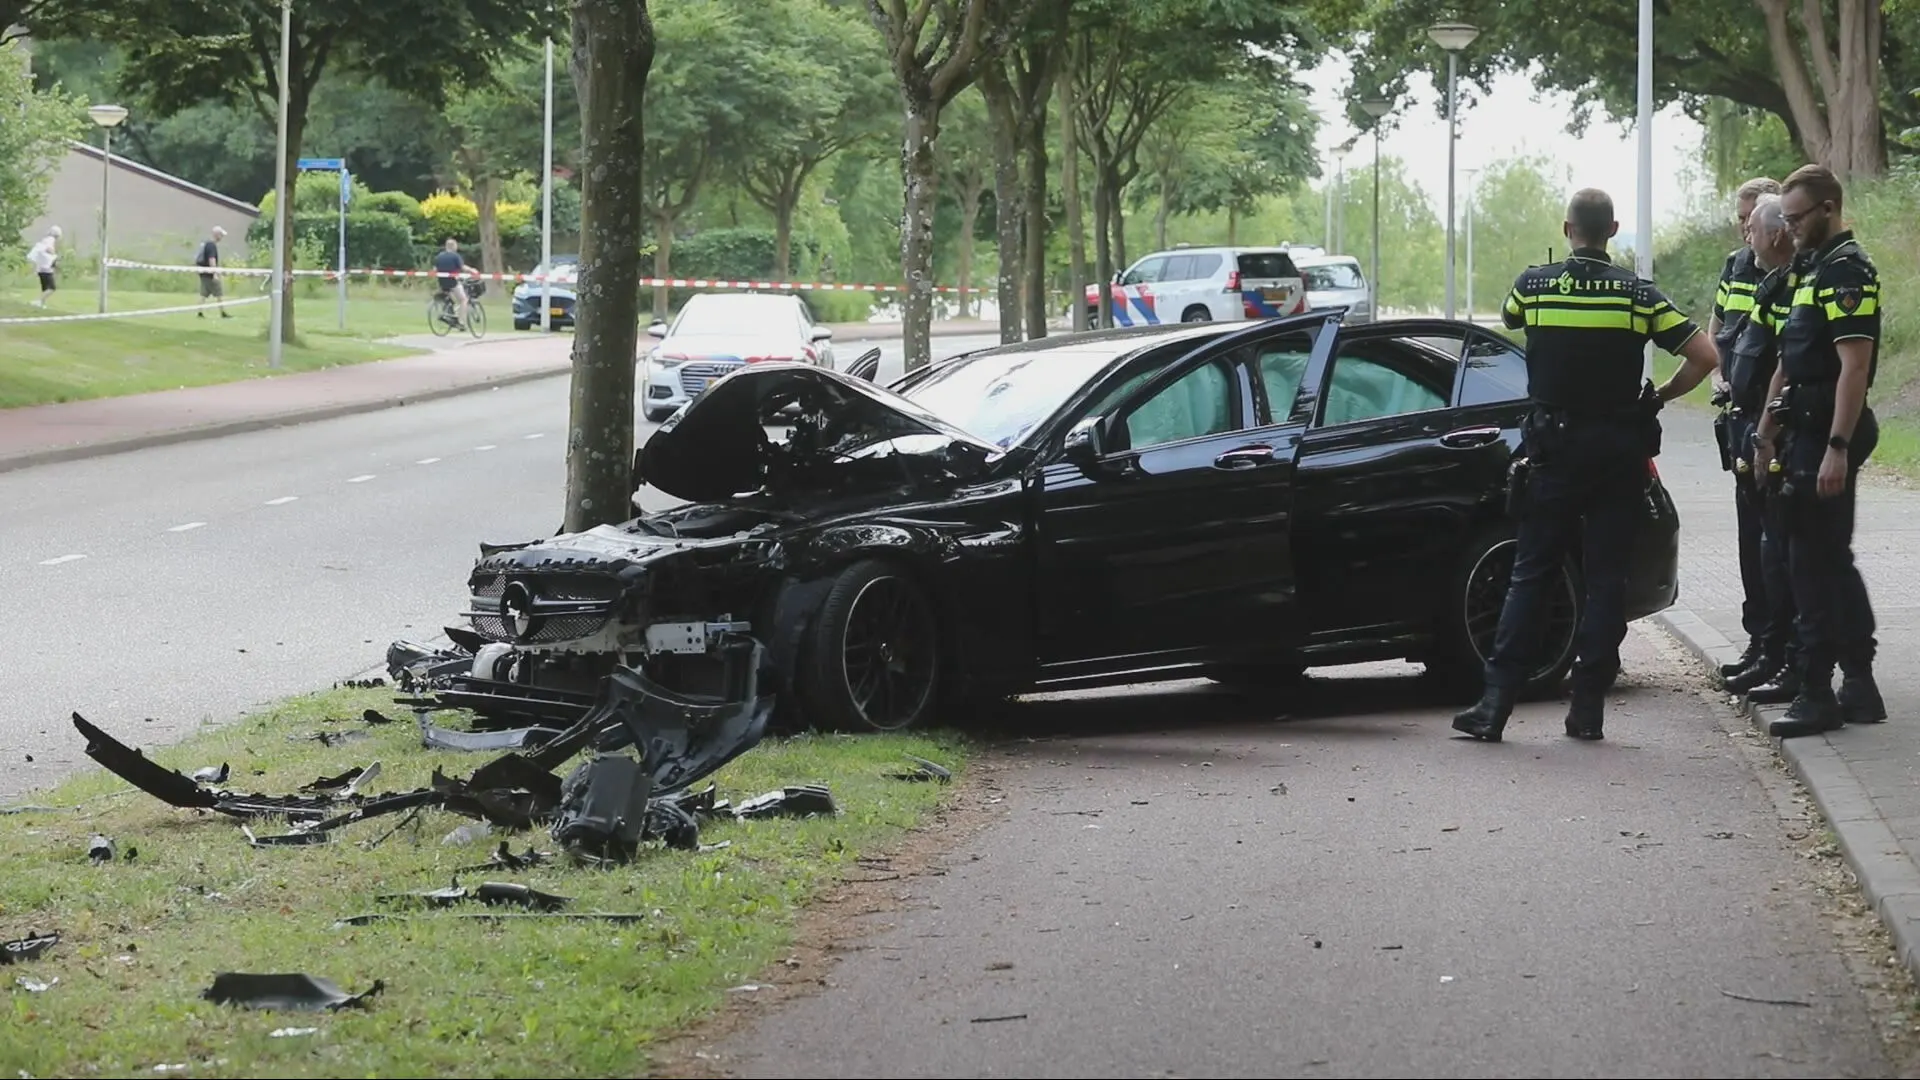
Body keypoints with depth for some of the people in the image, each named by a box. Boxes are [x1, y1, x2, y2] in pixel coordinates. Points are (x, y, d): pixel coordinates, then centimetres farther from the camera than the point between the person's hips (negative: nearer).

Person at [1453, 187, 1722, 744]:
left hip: (1554, 448, 0)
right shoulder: (1638, 295, -3)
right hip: (1619, 450, 0)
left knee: (1530, 574, 3)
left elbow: (1507, 320, 21)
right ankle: (1589, 706, 3)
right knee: (1607, 576, 4)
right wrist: (1658, 398, 6)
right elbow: (1704, 355, -7)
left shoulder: (1533, 285, -3)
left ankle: (1496, 702, -3)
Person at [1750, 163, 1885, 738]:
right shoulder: (1815, 270, 18)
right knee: (1832, 562, 13)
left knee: (1815, 565, -8)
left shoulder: (1848, 271, -14)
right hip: (1805, 433, 10)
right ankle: (1858, 688, 18)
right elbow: (1789, 365, 23)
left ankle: (1816, 693, -5)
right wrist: (1767, 432, 22)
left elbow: (1854, 367, -22)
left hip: (1827, 437, -10)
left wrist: (1837, 448, -26)